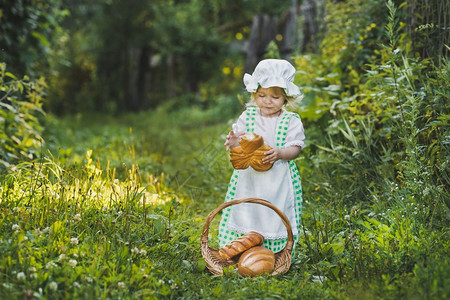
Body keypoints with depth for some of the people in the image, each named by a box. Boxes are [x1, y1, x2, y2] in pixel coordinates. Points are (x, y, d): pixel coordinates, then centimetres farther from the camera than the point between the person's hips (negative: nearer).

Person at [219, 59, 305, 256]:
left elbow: (295, 149, -7)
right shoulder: (247, 117, 4)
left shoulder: (291, 121, -2)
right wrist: (234, 143, -21)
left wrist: (279, 153, -28)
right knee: (244, 215, 3)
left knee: (276, 218, -1)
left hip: (278, 179, -2)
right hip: (249, 176, 2)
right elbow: (239, 142, 4)